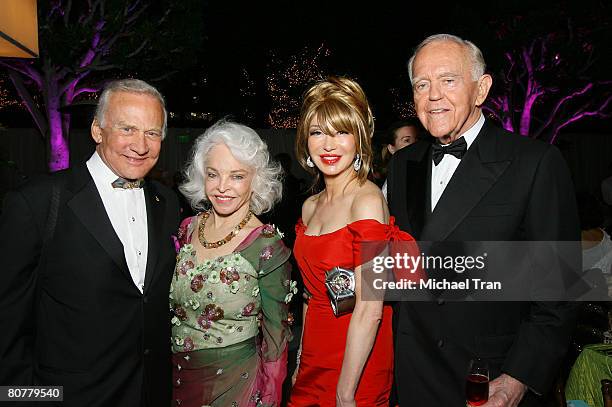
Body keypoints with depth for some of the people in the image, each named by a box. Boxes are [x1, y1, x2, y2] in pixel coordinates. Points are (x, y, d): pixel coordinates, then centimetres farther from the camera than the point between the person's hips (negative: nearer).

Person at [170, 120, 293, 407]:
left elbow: (274, 337, -11)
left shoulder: (268, 246, -19)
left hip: (234, 382, -4)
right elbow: (169, 306, 8)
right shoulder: (186, 229, -4)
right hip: (178, 375, 5)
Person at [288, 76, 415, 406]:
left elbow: (369, 310, -22)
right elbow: (313, 293, 9)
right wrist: (301, 361, 10)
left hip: (356, 367, -6)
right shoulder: (310, 206, 3)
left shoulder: (368, 200, -19)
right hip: (313, 363, 6)